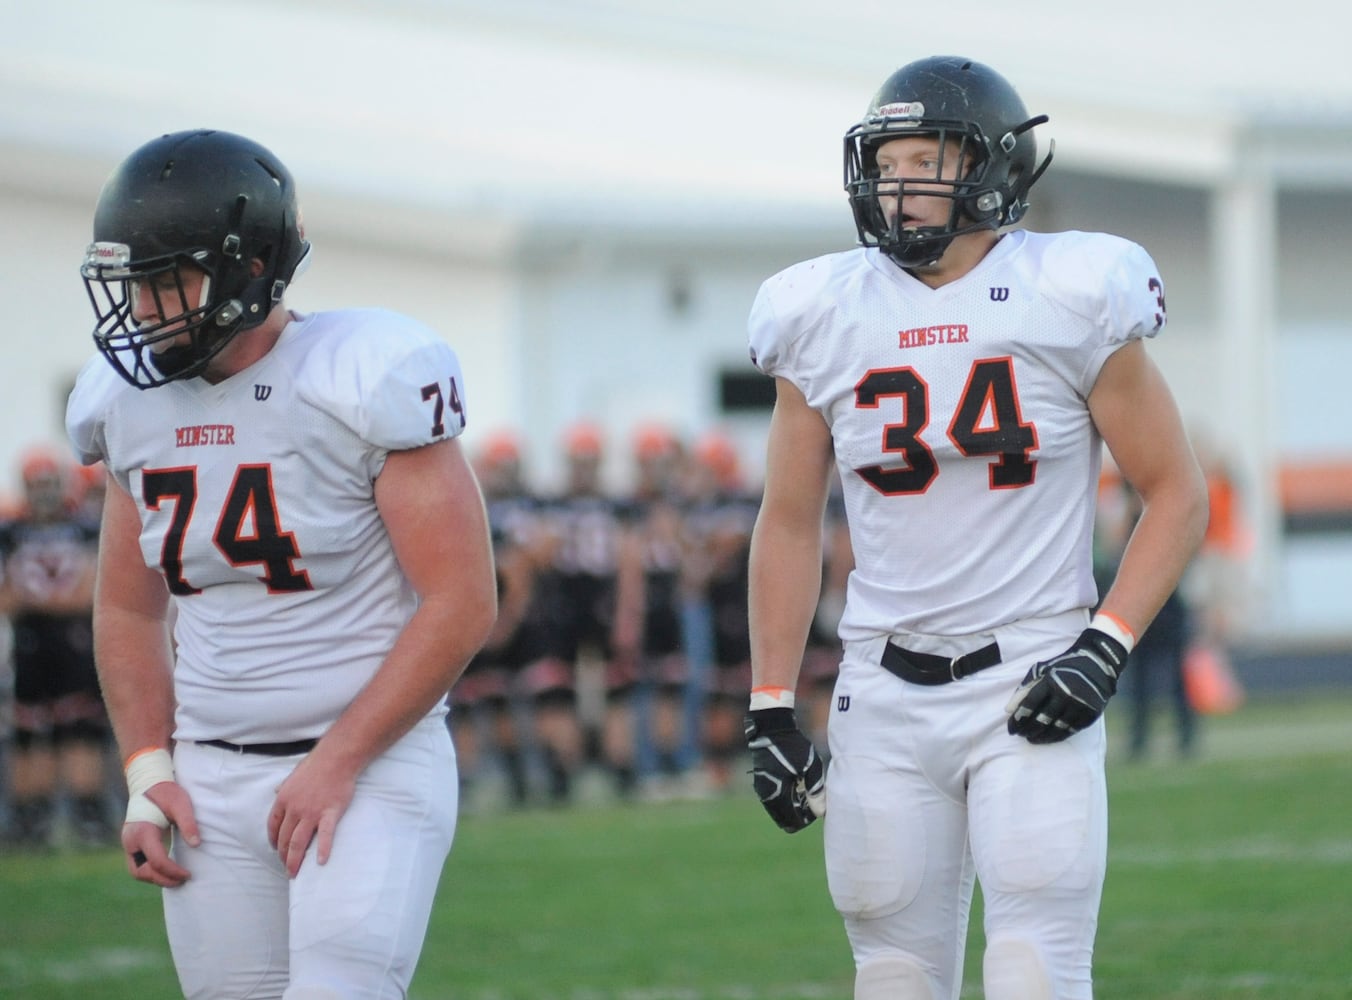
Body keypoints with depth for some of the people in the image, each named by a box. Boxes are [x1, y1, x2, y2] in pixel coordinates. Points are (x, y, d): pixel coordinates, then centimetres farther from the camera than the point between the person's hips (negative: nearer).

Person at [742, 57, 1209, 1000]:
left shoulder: (1070, 302, -5)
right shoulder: (827, 318, 3)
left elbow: (1176, 492, 0)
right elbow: (789, 522, 12)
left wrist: (1106, 647, -12)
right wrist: (770, 709, 7)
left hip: (1031, 685, -3)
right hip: (886, 697, 3)